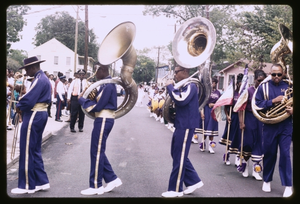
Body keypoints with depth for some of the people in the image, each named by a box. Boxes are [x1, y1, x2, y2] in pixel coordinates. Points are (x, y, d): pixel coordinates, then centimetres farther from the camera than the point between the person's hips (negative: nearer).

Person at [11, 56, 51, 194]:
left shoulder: (39, 79, -17)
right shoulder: (44, 78, 15)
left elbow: (28, 100, -25)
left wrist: (19, 106, -4)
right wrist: (22, 106, 2)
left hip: (33, 116, -10)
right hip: (41, 113, 10)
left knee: (27, 151, -1)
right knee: (35, 150, 16)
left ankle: (27, 185, 8)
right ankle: (41, 182, 21)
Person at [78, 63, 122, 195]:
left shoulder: (108, 85, -18)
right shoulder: (106, 83, 13)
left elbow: (98, 107, -19)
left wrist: (82, 99, -9)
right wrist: (89, 96, 0)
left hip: (104, 120, -10)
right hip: (104, 119, 10)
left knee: (96, 152, -3)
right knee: (99, 151, 15)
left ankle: (96, 186, 6)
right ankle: (112, 179, 20)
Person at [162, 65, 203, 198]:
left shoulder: (190, 86, -15)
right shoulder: (183, 87, 14)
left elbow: (181, 100, -31)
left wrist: (169, 87, -19)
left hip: (186, 126, -10)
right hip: (180, 125, 10)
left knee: (179, 157, -3)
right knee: (177, 155, 15)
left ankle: (175, 189, 6)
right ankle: (194, 181, 23)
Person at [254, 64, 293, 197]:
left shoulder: (288, 87, 6)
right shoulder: (263, 87, 2)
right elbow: (257, 105, -5)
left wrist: (292, 110, -12)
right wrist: (272, 101, -18)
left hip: (286, 126, 0)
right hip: (269, 126, 0)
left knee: (285, 154, -3)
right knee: (269, 153, 8)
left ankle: (288, 185, 3)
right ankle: (267, 180, 26)